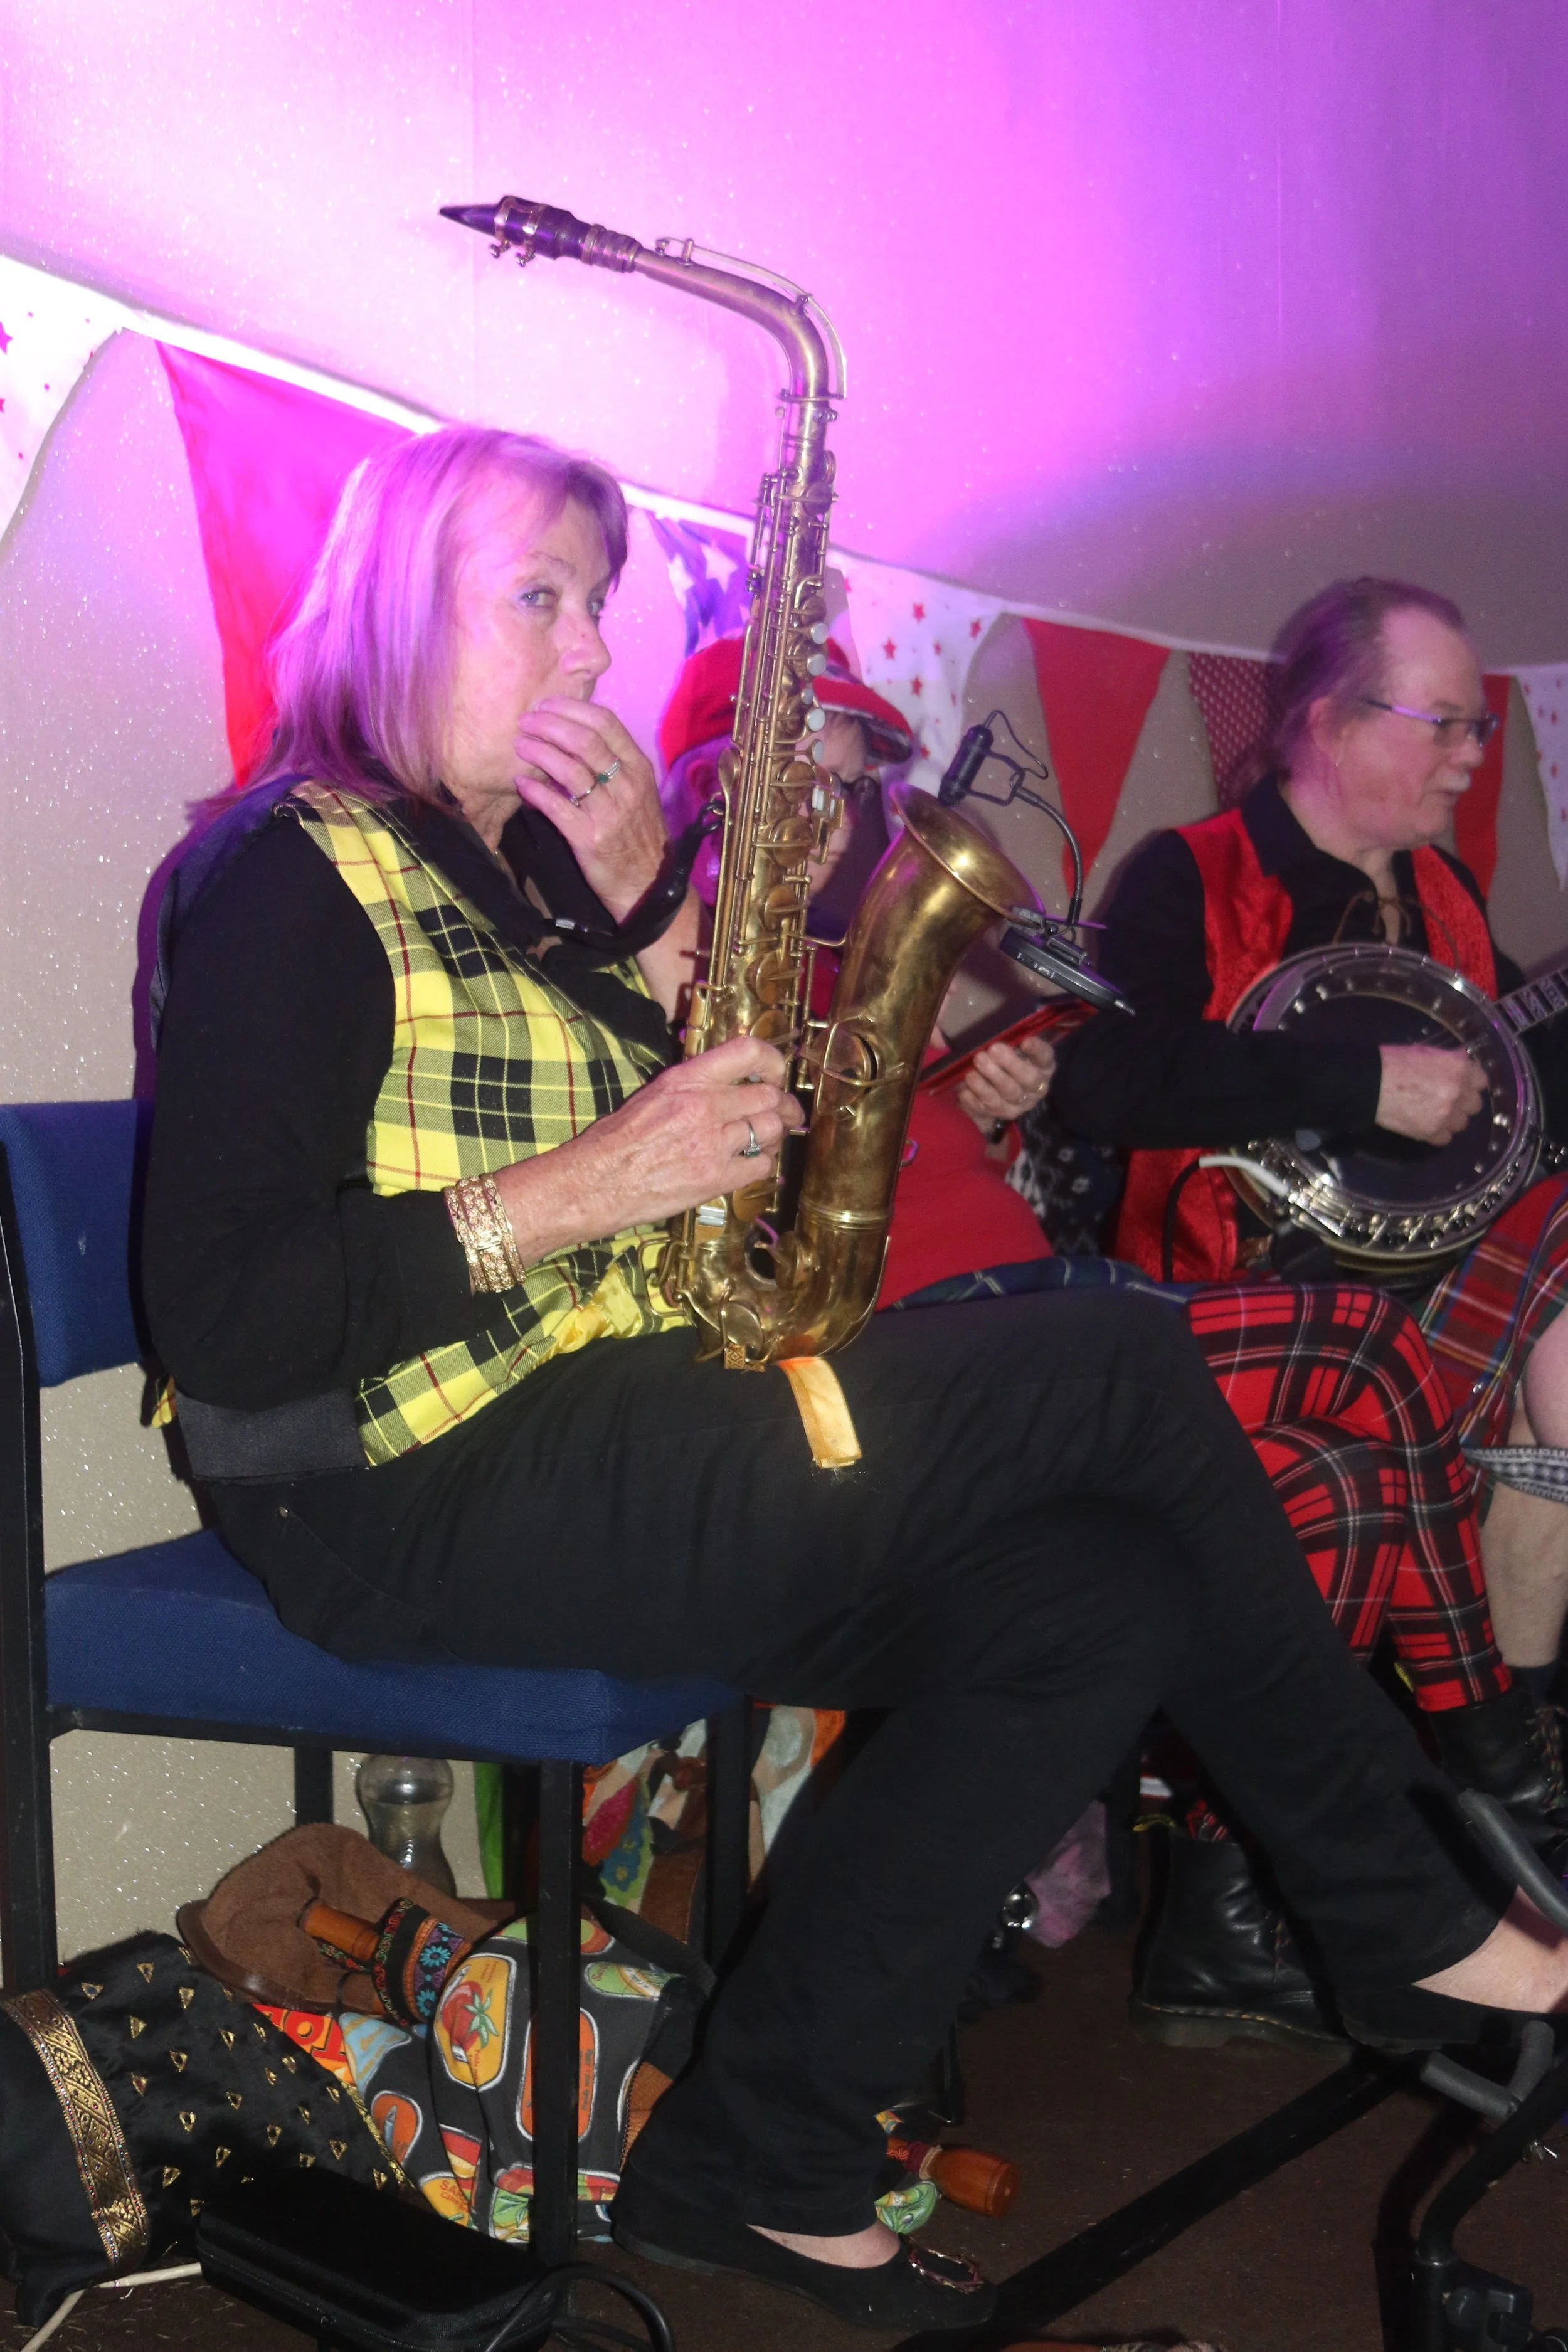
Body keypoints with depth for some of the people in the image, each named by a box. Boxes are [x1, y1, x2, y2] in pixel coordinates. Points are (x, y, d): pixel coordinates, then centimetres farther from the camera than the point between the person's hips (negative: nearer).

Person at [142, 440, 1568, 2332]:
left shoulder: (517, 866, 18)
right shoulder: (298, 871, -8)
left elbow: (691, 1109, 13)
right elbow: (219, 1318, -18)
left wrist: (641, 910, 1)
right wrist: (573, 1193, -19)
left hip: (605, 1435, 9)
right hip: (417, 1500, -9)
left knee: (1102, 1604, -9)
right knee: (1128, 1372, -14)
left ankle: (759, 2158, 0)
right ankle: (1414, 1921, 5)